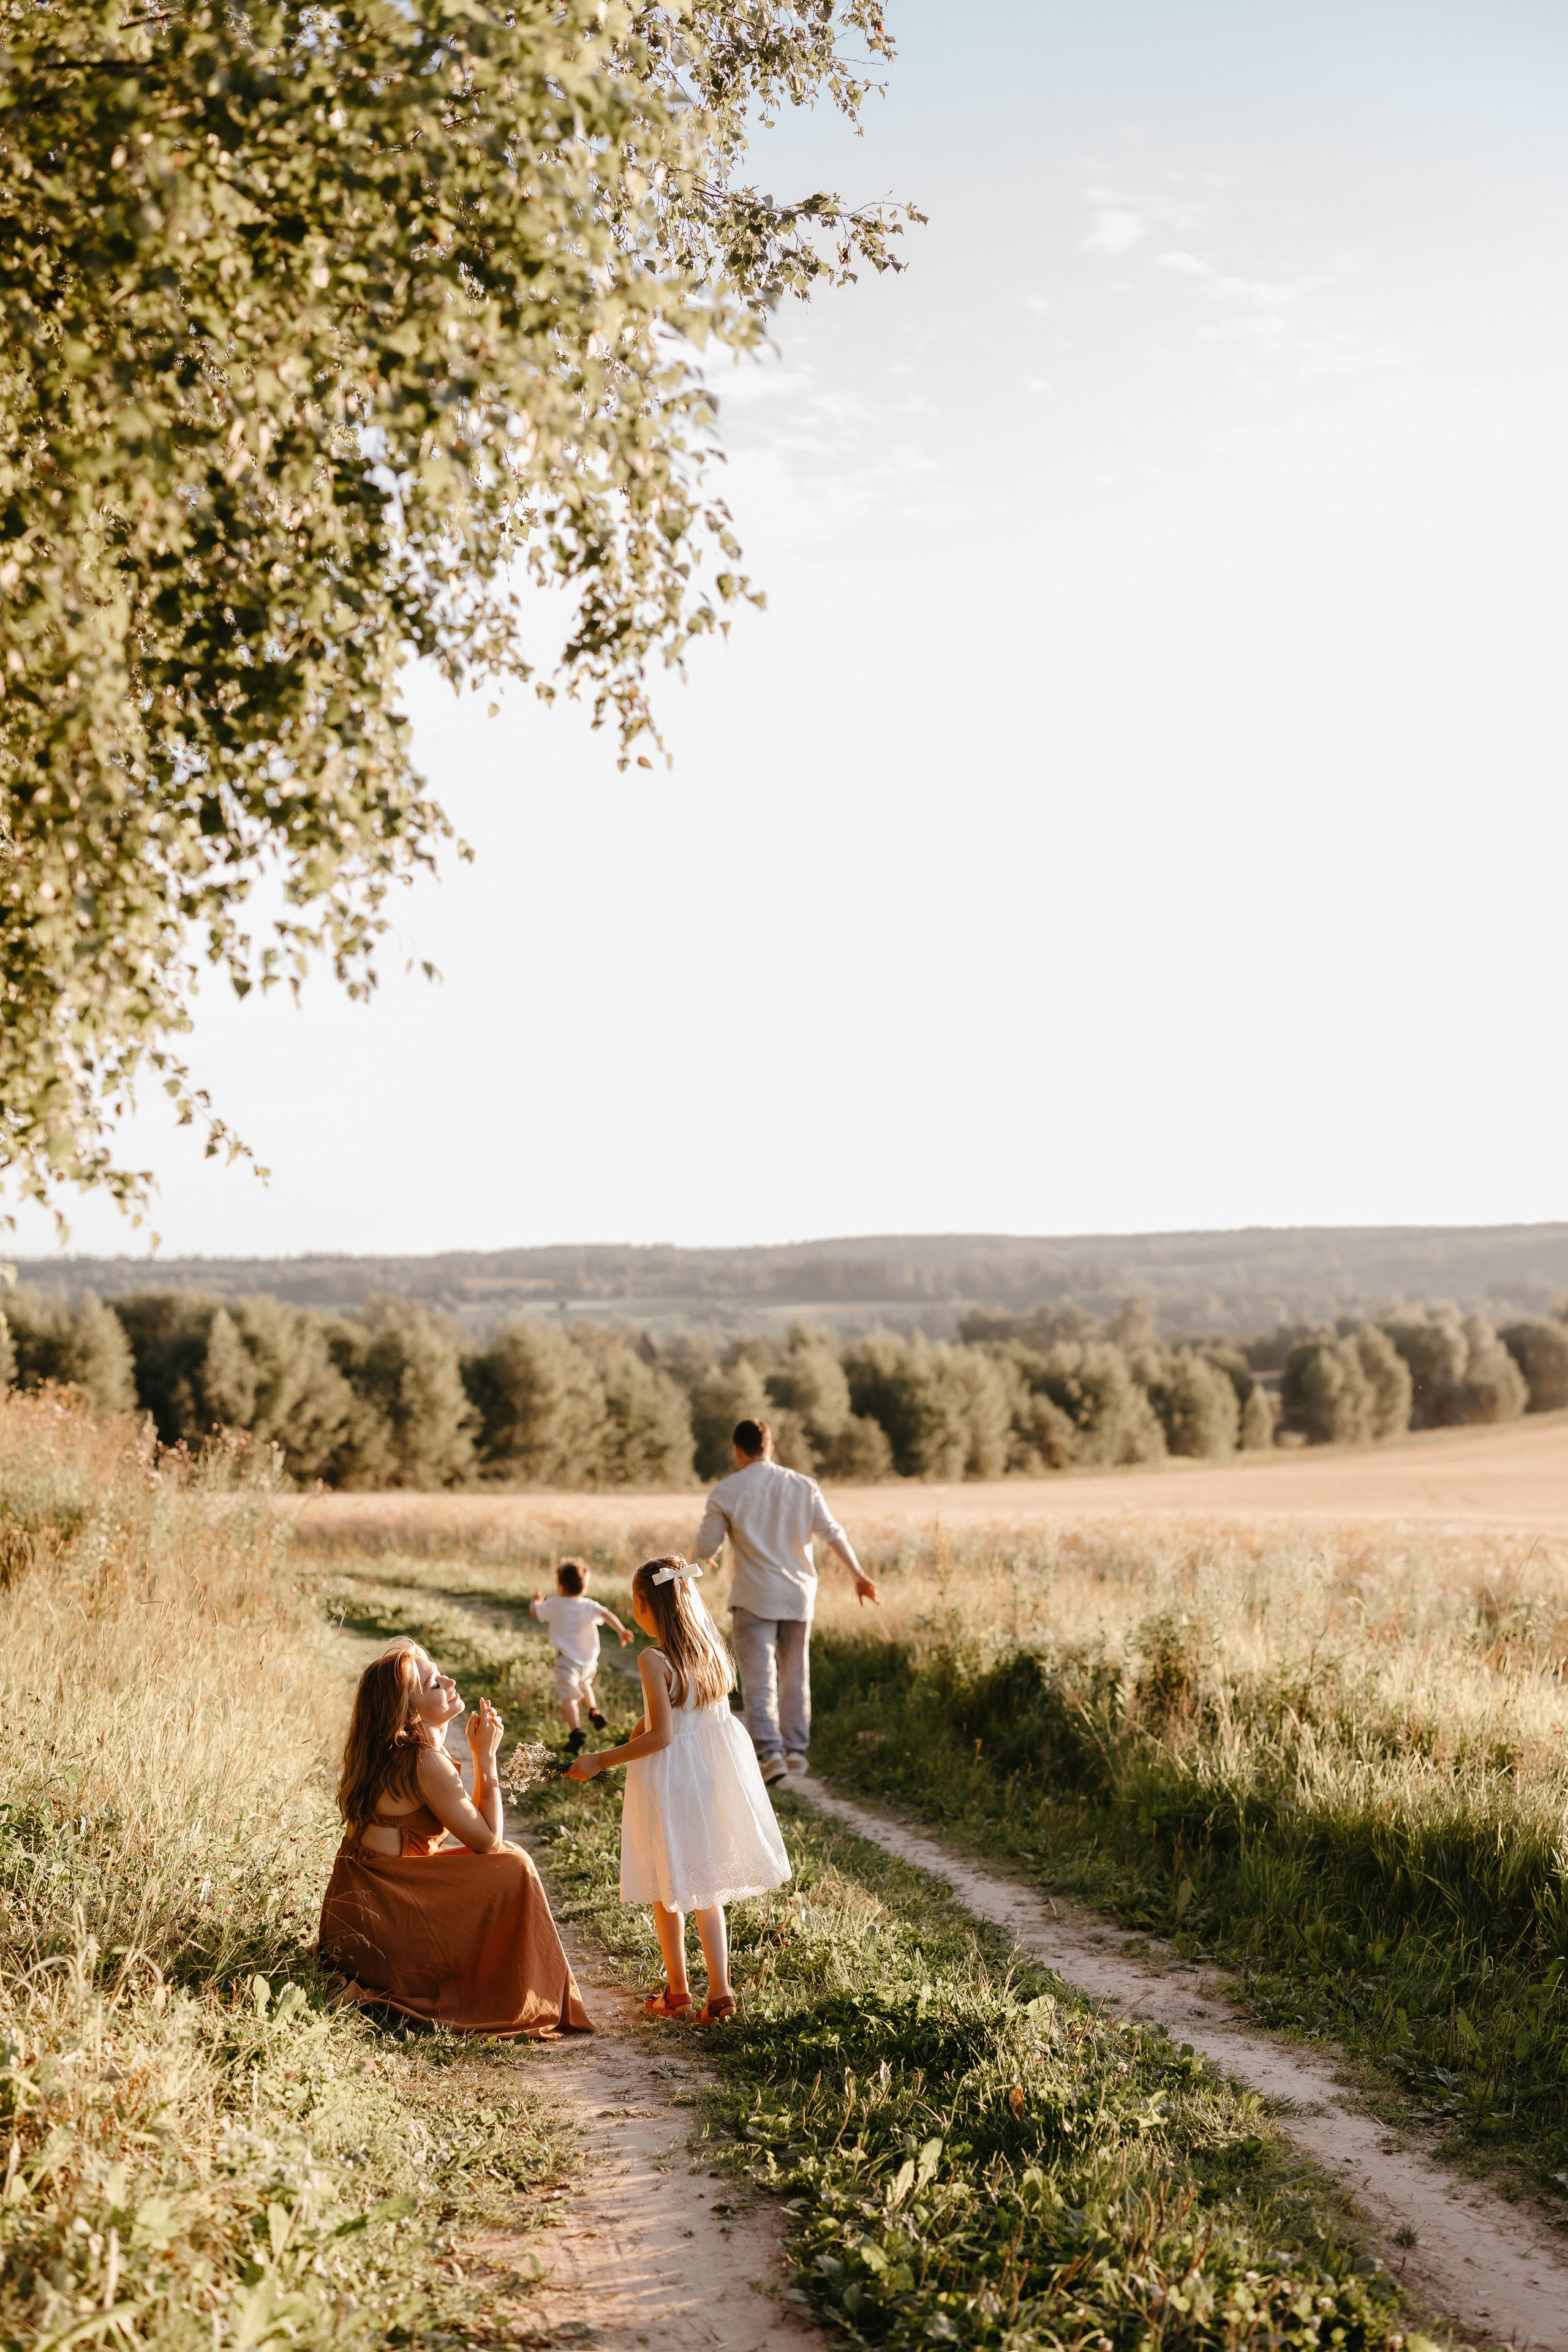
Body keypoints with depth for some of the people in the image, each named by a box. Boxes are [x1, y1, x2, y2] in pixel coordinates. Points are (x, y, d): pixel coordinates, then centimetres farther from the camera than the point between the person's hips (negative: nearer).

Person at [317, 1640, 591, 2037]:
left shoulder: (386, 1752, 10)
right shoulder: (425, 1762, -18)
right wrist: (486, 1755, -6)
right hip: (381, 1924, -9)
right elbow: (489, 1840, -10)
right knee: (513, 1867, -5)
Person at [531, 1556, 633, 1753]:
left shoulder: (554, 1604, -2)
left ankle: (576, 1730, -26)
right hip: (589, 1661, 4)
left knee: (569, 1697, -8)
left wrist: (537, 1600, 33)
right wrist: (621, 1630, -24)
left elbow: (536, 1612, 13)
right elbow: (606, 1614, -16)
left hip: (567, 1661, -4)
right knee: (585, 1684, 33)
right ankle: (594, 1712, 22)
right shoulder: (588, 1606, 0)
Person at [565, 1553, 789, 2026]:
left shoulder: (655, 1661, -21)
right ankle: (719, 1991, 12)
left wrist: (600, 1761, -16)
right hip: (714, 1773, 6)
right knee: (706, 1888, 15)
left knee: (667, 1889, 12)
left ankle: (677, 1992, 22)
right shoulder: (712, 1650, 0)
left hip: (670, 1779, -6)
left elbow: (661, 1736, -22)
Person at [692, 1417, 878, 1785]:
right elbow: (833, 1533, 3)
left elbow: (705, 1548, -4)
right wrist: (858, 1574, 11)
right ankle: (796, 1750, 20)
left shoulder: (727, 1491, -6)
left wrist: (698, 1560, 19)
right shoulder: (803, 1485, 3)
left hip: (753, 1598, -3)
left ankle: (769, 1751, -20)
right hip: (798, 1594, 3)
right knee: (795, 1675, 16)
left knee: (759, 1681, -5)